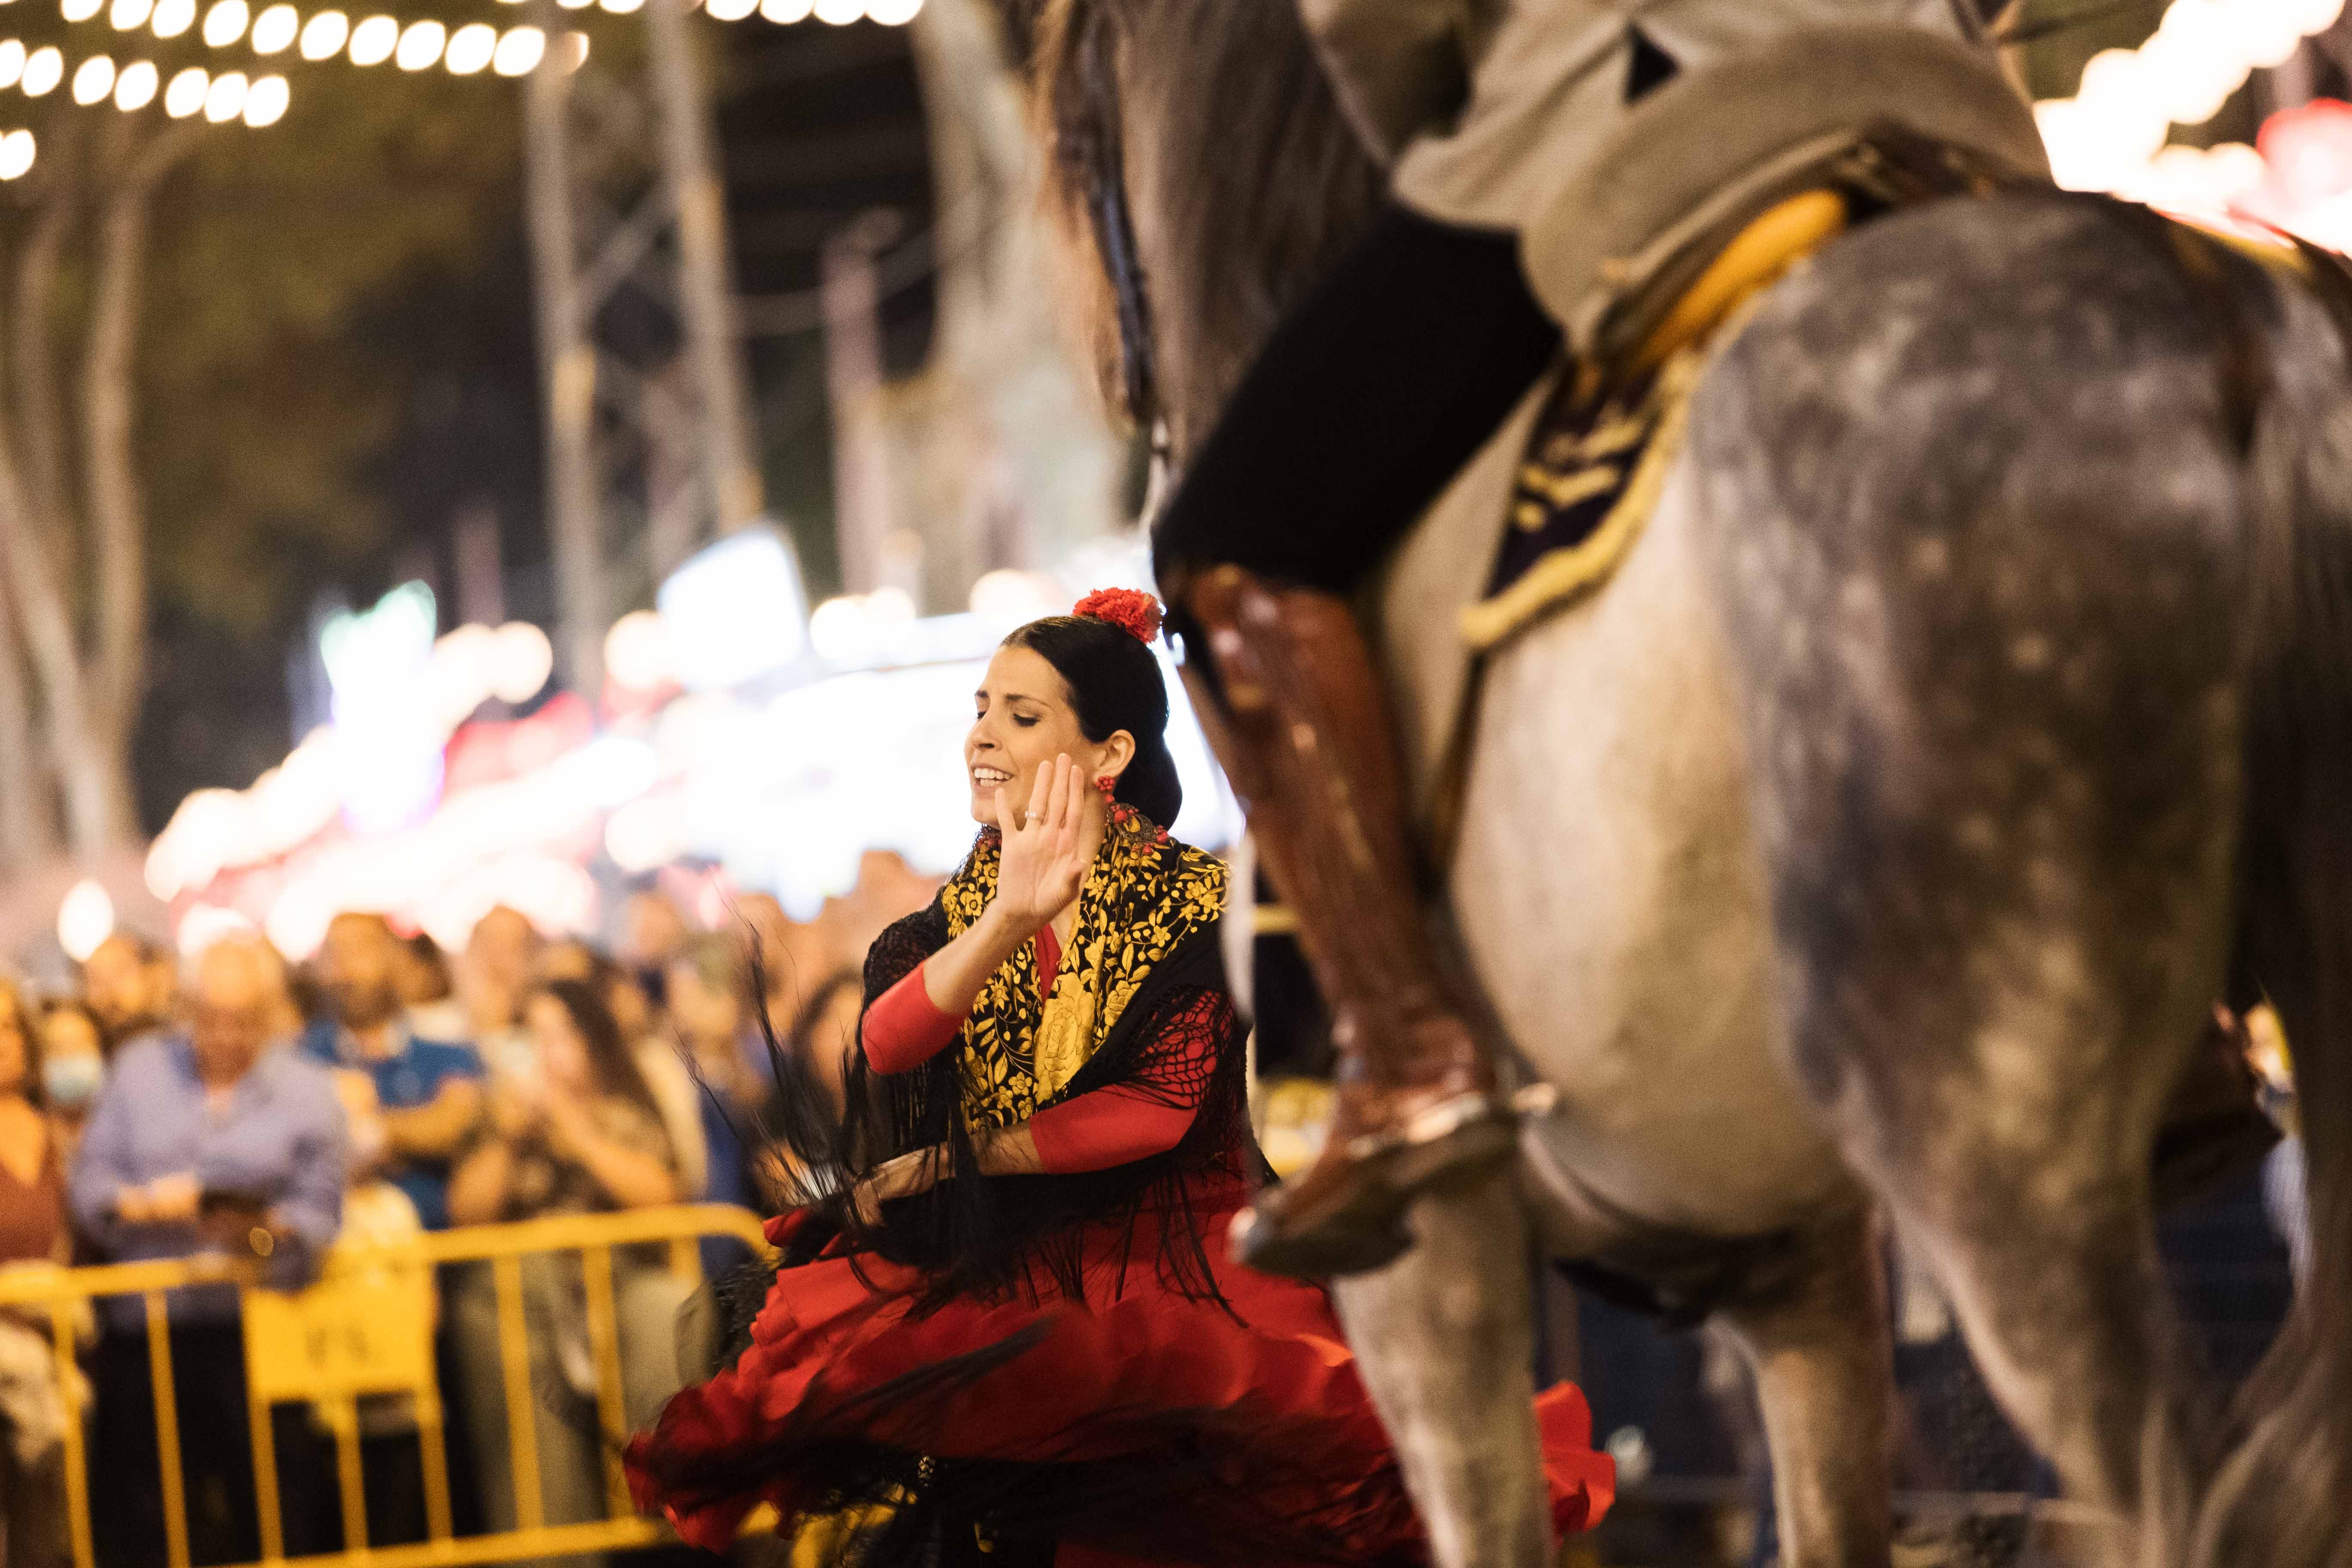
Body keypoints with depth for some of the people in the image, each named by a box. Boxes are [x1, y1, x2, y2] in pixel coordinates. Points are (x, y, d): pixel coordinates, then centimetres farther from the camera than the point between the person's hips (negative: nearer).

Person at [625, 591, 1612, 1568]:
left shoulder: (1193, 899, -2)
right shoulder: (951, 915, 9)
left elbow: (1160, 1110, -10)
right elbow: (885, 1046, -11)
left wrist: (952, 1158, -7)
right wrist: (1009, 921, -27)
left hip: (1170, 1260, -3)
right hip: (994, 1266, 3)